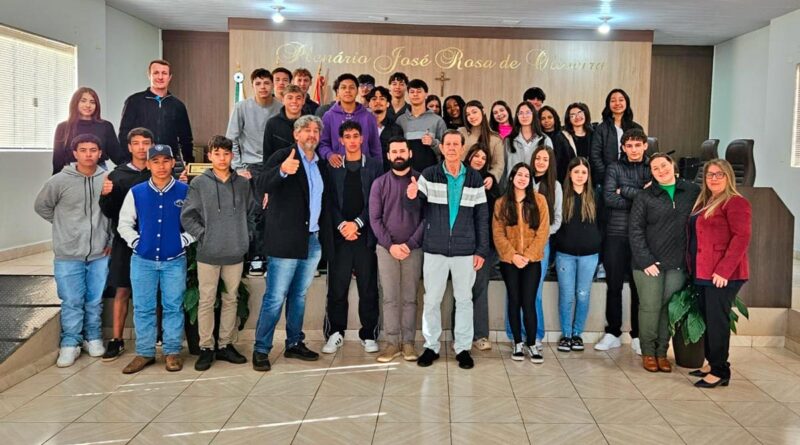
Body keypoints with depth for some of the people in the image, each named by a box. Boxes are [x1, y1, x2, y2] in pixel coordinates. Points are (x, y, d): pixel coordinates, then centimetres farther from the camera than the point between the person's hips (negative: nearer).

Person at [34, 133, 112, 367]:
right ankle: (70, 344, 17)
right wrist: (65, 225, 4)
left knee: (95, 301, 12)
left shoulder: (107, 179, -1)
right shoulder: (59, 180, -7)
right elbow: (41, 206, 7)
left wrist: (111, 240, 6)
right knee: (71, 302, 4)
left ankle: (93, 339, 27)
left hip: (100, 254, 2)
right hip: (69, 254, -2)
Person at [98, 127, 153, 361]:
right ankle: (116, 340, 13)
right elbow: (109, 212, 3)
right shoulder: (118, 175, 4)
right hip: (126, 242, 1)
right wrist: (105, 196, -16)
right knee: (122, 291, 5)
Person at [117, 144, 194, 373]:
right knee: (142, 308, 6)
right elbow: (124, 223, 10)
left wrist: (183, 240, -5)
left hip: (175, 261, -1)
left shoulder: (185, 191, -2)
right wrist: (136, 242, -1)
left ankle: (172, 352, 15)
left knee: (173, 307, 4)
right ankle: (144, 352, 17)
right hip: (142, 260, 1)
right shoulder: (136, 192, 2)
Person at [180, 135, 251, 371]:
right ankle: (206, 348, 13)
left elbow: (250, 213, 12)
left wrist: (244, 237, 4)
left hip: (236, 253, 3)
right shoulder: (199, 183, -2)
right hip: (208, 254, -3)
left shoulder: (243, 183, 5)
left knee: (231, 300, 11)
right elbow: (187, 216, -2)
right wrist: (204, 235, -8)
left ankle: (225, 345, 22)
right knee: (206, 302, 3)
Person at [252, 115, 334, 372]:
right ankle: (261, 350, 6)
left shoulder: (321, 165, 14)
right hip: (287, 240, -6)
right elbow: (263, 185, -23)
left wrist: (326, 235, 10)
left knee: (299, 296, 16)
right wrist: (282, 170, -43)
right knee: (275, 298, -3)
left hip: (313, 241, 6)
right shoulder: (282, 157, -6)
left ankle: (294, 344, 26)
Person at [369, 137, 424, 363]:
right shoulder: (379, 183, 6)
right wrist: (390, 245, -9)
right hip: (386, 248, 1)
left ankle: (408, 342, 10)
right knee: (390, 298, 2)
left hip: (413, 248, -1)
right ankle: (392, 343, 7)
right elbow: (375, 218, 2)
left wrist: (410, 244, -11)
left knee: (410, 298, 4)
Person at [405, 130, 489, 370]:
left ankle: (463, 348, 20)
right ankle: (431, 346, 20)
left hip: (465, 251, 1)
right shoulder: (429, 175, -1)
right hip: (434, 249, 0)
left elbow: (482, 217, 5)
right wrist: (412, 197, -30)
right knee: (431, 300, 7)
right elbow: (417, 208, -6)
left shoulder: (474, 179, 2)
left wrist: (482, 250, 1)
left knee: (464, 300, 9)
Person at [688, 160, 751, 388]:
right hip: (703, 273, 8)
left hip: (723, 275, -8)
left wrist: (724, 270, -23)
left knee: (717, 321, -4)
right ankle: (712, 363, 25)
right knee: (707, 319, 13)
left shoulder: (735, 203, -9)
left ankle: (720, 372, 5)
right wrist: (694, 267, 10)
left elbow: (741, 237, -18)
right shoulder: (704, 203, 18)